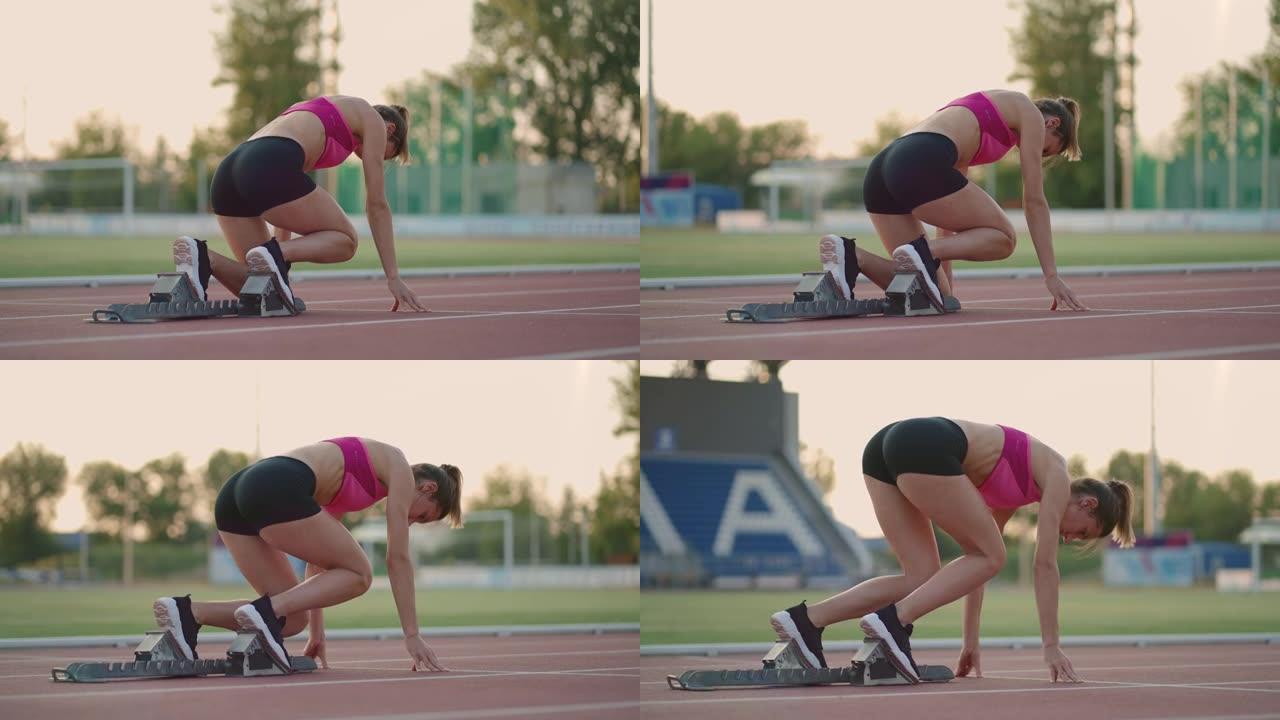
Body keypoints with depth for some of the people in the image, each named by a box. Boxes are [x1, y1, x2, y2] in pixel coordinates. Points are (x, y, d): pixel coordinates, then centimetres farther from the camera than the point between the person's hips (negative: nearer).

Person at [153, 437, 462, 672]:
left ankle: (188, 612, -4)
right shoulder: (398, 468, 15)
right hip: (275, 491, -9)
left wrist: (316, 633, 42)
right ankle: (266, 611, -13)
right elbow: (398, 558, 12)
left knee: (291, 618, 12)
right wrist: (412, 635, 15)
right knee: (358, 575, 7)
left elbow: (318, 560, 40)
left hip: (235, 494, 9)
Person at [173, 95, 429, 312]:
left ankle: (203, 258, -13)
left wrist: (281, 265, 43)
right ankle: (275, 254, -15)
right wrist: (393, 277, 20)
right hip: (270, 169, -7)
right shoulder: (372, 120, 21)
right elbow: (377, 204, 17)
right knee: (345, 240, 14)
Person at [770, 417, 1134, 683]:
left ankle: (806, 620, -2)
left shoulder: (1016, 489, 33)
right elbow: (1045, 565, 7)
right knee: (988, 558, 4)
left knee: (925, 579, 9)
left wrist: (971, 642, 36)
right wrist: (1051, 646, 10)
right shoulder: (1057, 477, 12)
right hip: (923, 449, -9)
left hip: (887, 445, 9)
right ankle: (893, 621, -10)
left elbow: (976, 560, 36)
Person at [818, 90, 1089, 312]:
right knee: (1003, 237, 11)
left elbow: (951, 206, 40)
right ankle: (923, 252, -16)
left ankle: (852, 256, -10)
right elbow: (1034, 200, 14)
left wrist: (944, 271, 41)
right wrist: (1051, 275, 17)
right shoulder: (1029, 113, 17)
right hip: (921, 166, -8)